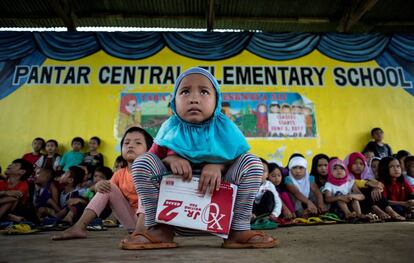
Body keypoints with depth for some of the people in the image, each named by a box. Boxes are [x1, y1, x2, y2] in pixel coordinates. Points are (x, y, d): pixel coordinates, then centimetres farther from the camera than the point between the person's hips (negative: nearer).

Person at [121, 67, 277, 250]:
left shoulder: (223, 128, -7)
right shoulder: (171, 128, -5)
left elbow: (235, 159, -7)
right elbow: (155, 155, -2)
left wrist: (218, 166, -30)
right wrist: (171, 159, -25)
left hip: (216, 189, 0)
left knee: (252, 163, -19)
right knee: (141, 162, -20)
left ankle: (239, 229, -11)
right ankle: (159, 228, -10)